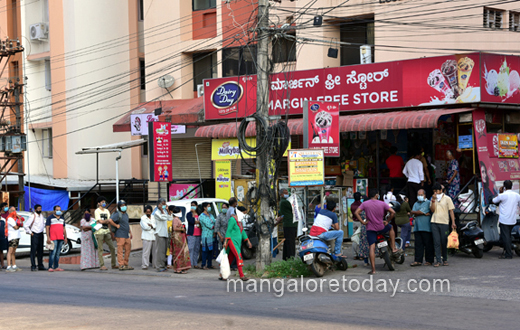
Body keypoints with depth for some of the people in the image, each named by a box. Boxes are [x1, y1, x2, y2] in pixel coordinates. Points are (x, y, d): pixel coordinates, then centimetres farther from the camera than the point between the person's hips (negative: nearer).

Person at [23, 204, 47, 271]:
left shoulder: (42, 216, 10)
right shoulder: (32, 216, -11)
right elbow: (25, 225, -13)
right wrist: (30, 232, -10)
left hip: (41, 234, 7)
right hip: (34, 235, -7)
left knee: (40, 251, 10)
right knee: (33, 251, -7)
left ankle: (40, 266, 15)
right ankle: (33, 266, -6)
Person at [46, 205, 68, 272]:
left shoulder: (62, 218, 20)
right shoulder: (50, 218, 3)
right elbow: (47, 227, -2)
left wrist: (65, 238, 15)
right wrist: (48, 237, -11)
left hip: (61, 238, 6)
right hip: (53, 238, -6)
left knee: (58, 253, 5)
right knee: (53, 252, -13)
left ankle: (56, 267, 7)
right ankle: (50, 267, -14)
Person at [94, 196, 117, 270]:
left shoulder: (107, 211, 16)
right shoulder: (97, 211, -2)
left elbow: (109, 222, 10)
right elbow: (100, 221, -11)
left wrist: (104, 221, -8)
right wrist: (107, 220, 2)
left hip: (107, 231, 6)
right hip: (99, 231, -6)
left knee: (112, 247, 3)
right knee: (100, 249, -5)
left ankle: (114, 265, 8)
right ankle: (102, 265, -4)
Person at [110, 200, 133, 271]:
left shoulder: (126, 214, 18)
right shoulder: (117, 214, -10)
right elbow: (110, 220, -24)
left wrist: (130, 232, 23)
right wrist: (116, 225, -15)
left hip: (127, 235, 9)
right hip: (120, 235, -9)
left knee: (128, 250, 10)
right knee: (120, 250, -5)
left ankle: (126, 264, 18)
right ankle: (121, 265, -4)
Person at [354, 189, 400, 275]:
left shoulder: (365, 204, -4)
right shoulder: (382, 203, -5)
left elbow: (356, 212, -12)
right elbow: (393, 212, -7)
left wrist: (363, 222, -7)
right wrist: (387, 221, 4)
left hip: (370, 228, 0)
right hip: (381, 227, 0)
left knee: (372, 247, -3)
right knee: (390, 227, 33)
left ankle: (373, 269, -9)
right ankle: (394, 248, 32)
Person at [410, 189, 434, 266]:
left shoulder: (427, 202, -1)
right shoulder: (416, 204, 20)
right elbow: (412, 212, 4)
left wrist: (415, 213, 4)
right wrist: (424, 213, -7)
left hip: (426, 228, -6)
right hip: (417, 227, 6)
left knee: (428, 244, -2)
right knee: (418, 244, 4)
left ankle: (429, 261, 4)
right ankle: (418, 260, 6)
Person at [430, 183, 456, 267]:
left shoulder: (447, 199, 3)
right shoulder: (433, 199, 12)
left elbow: (451, 211, 2)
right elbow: (432, 210, 1)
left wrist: (453, 222, -5)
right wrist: (433, 200, -9)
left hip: (444, 223, -2)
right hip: (434, 223, 2)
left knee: (444, 242, 4)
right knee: (436, 242, -2)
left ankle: (445, 259, 17)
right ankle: (438, 260, -1)